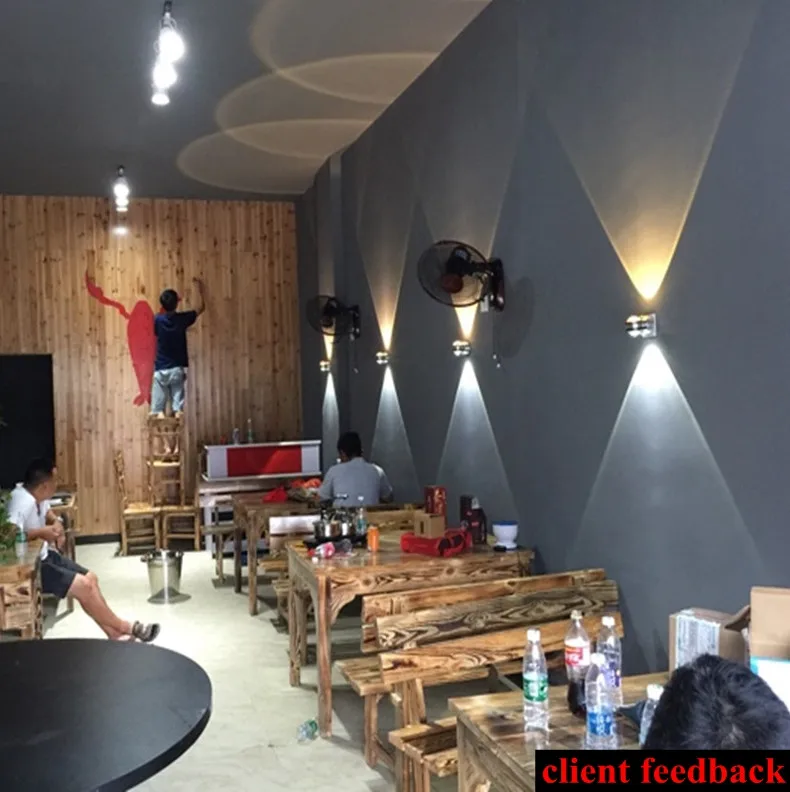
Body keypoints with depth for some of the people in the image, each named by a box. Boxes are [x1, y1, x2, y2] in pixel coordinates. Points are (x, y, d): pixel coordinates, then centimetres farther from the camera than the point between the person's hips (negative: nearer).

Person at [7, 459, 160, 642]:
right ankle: (125, 628, 1)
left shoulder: (36, 495, 1)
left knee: (90, 578, 5)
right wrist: (41, 532, -30)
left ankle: (114, 634, 9)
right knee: (83, 586, -15)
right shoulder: (22, 502, -28)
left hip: (45, 555, 10)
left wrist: (56, 523, 1)